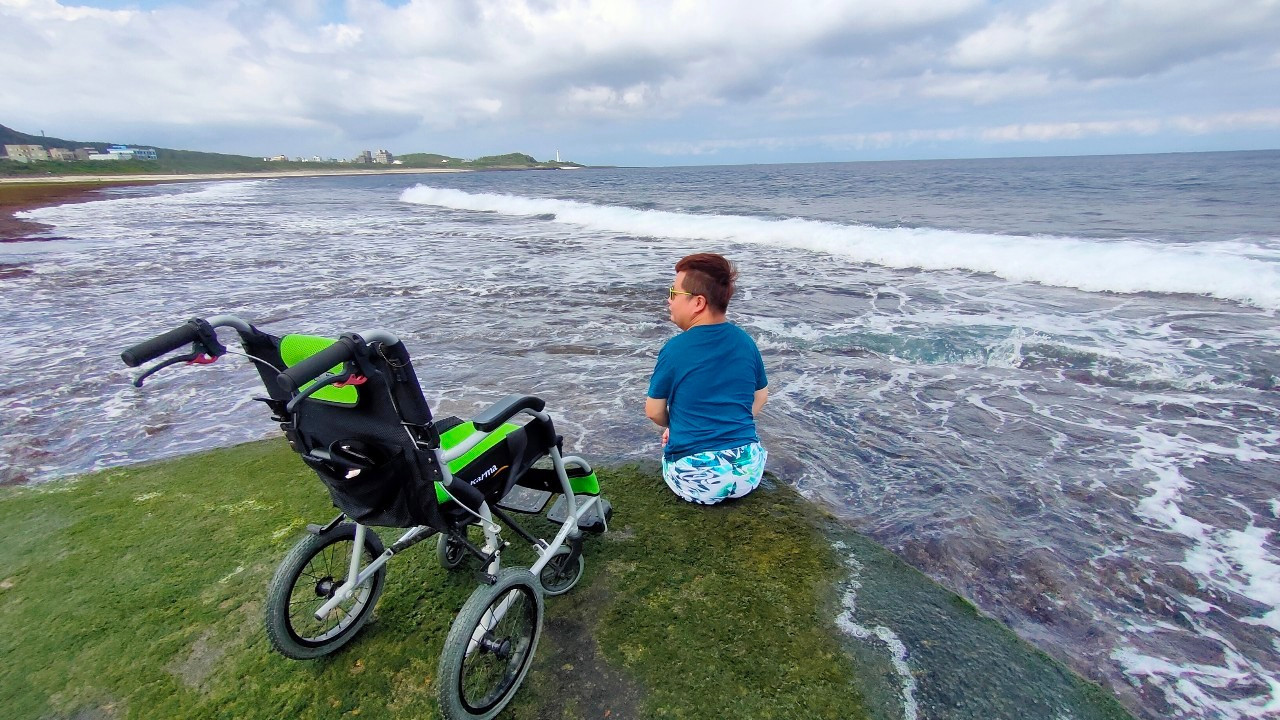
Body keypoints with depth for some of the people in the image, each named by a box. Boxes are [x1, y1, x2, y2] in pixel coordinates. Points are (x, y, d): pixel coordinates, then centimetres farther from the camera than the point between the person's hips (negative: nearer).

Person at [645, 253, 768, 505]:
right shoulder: (746, 342, 0)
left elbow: (654, 412, -2)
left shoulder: (674, 349, -13)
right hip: (748, 473, 4)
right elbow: (760, 397, 12)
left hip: (695, 480, -3)